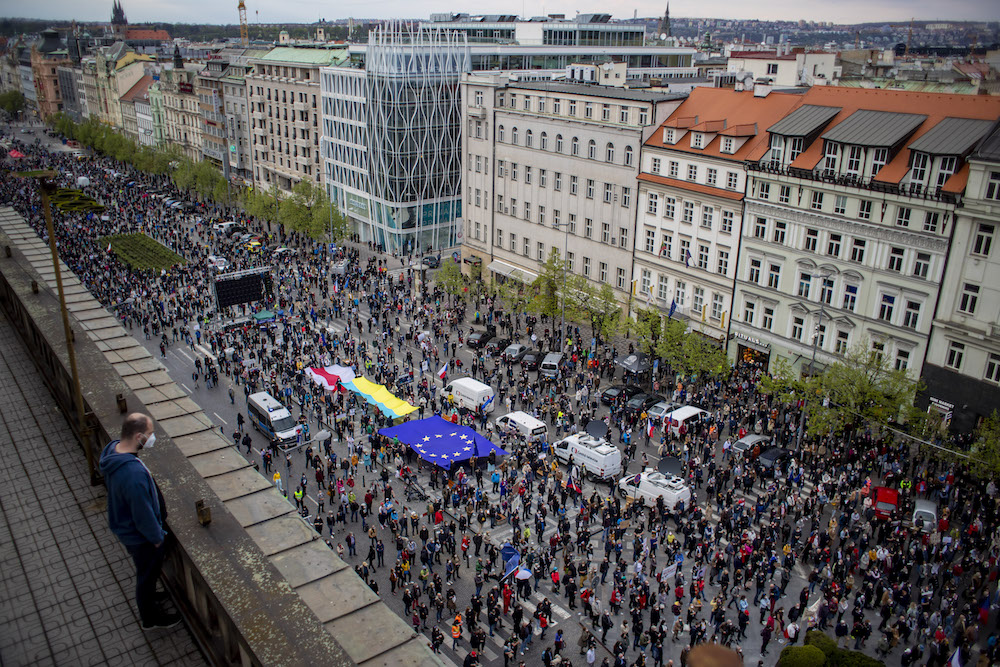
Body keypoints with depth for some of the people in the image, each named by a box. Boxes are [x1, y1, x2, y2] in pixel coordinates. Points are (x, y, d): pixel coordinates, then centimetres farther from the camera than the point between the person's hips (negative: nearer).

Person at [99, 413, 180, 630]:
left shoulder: (113, 449, -12)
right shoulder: (134, 473, -42)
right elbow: (143, 514, -30)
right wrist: (157, 537, -12)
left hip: (124, 526, 8)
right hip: (140, 535, -8)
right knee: (147, 574, 17)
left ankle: (147, 597, 58)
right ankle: (150, 618, 41)